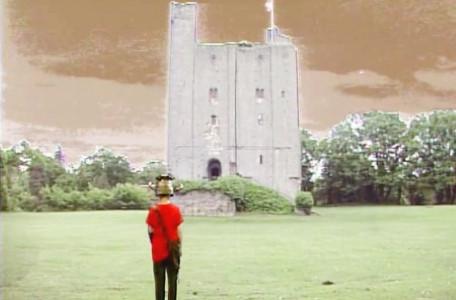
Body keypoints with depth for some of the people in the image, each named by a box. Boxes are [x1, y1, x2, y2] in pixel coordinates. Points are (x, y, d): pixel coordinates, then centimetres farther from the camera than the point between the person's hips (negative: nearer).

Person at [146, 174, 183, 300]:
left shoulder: (153, 210, -9)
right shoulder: (175, 209, -7)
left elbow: (150, 231, -5)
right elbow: (178, 232, -4)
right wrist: (178, 248, 6)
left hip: (158, 250, 0)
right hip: (172, 250, 0)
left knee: (159, 282, 9)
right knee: (172, 281, 8)